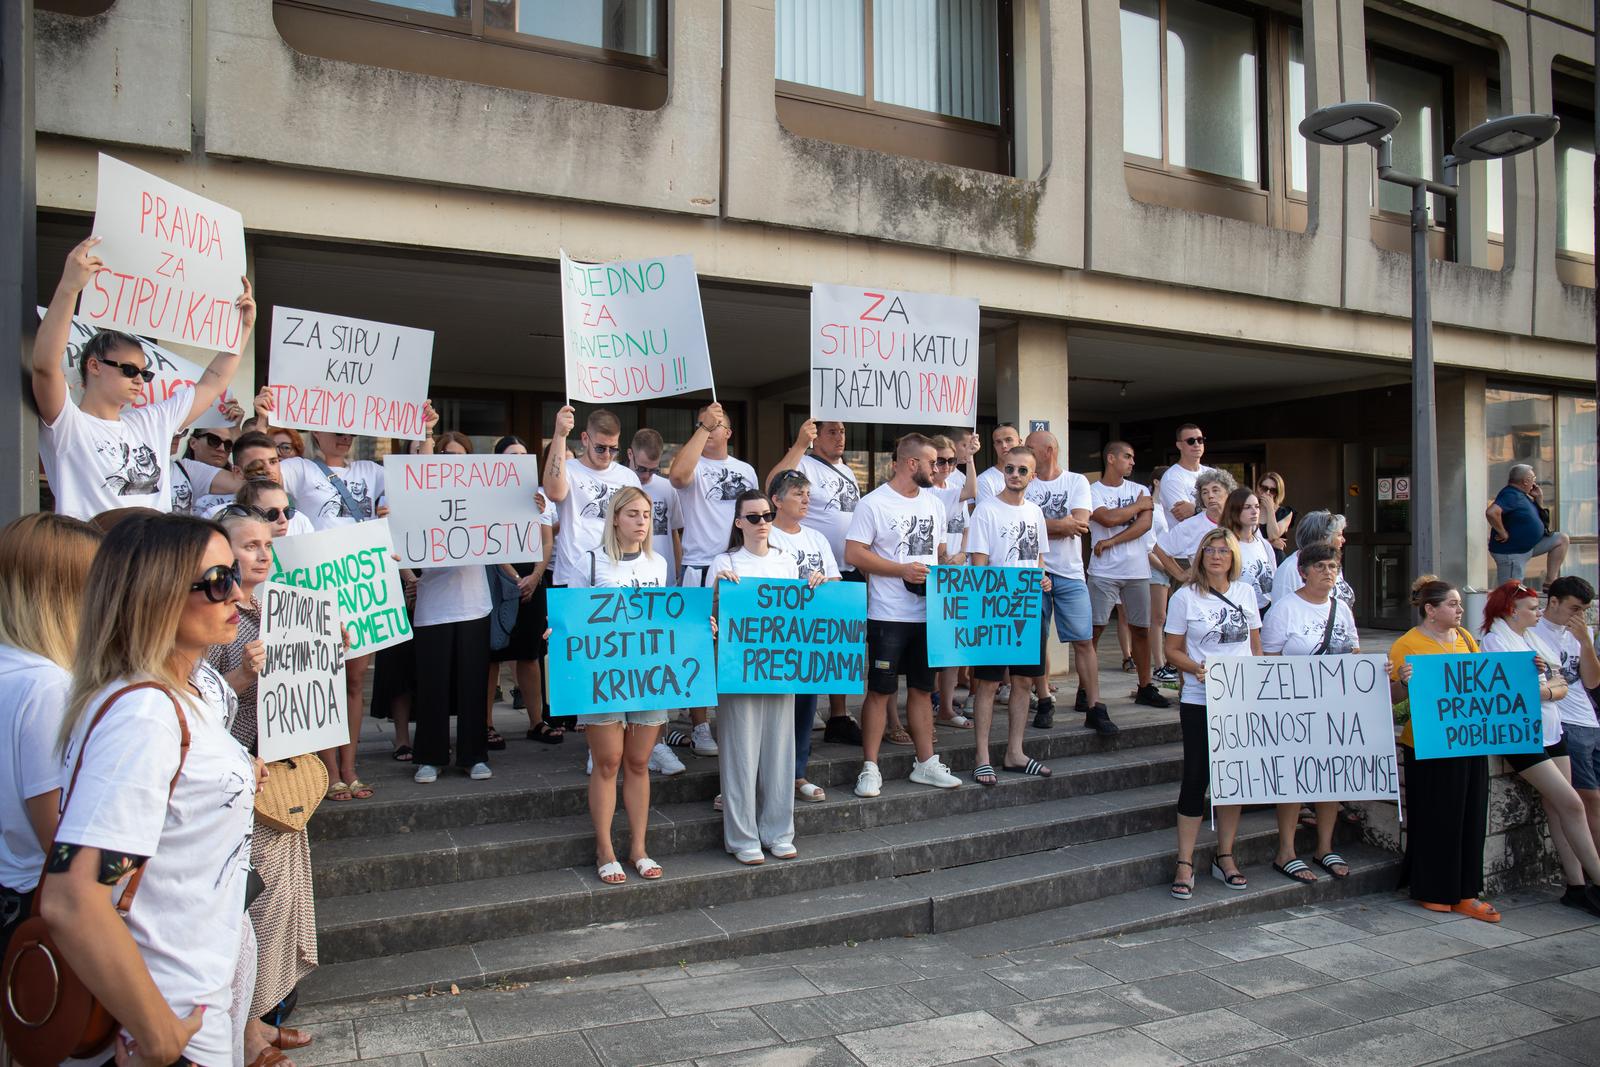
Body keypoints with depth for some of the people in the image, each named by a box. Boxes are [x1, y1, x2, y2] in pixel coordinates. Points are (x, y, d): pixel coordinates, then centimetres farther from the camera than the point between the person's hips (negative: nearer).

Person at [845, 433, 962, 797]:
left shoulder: (933, 504, 13)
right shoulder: (874, 503, -9)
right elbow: (854, 554, -14)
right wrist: (903, 569, -19)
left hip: (927, 613, 7)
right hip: (889, 616, -7)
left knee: (922, 688, 13)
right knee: (881, 691, -2)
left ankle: (925, 763, 23)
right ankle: (870, 769, 6)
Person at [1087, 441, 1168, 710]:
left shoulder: (1140, 490, 11)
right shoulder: (1092, 491, 0)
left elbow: (1146, 523, -4)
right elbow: (1108, 518, -17)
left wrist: (1111, 542, -12)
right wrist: (1138, 505, -2)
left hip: (1137, 570, 4)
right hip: (1103, 572, -4)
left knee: (1141, 628, 9)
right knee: (1094, 629, -5)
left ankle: (1145, 688, 19)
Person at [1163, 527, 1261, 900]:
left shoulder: (1245, 593, 8)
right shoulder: (1185, 597, -2)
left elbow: (1256, 645, 15)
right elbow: (1172, 650, 0)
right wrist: (1197, 669, -18)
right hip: (1199, 702, -4)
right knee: (1196, 777, -2)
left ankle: (1225, 857, 23)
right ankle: (1185, 864, 5)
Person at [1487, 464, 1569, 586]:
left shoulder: (1521, 495, 11)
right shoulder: (1511, 495, -20)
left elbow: (1540, 516, 24)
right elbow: (1491, 512, -38)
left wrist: (1539, 498, 9)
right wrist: (1503, 533, -27)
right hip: (1511, 552, -10)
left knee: (1562, 539, 12)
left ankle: (1550, 581, 10)